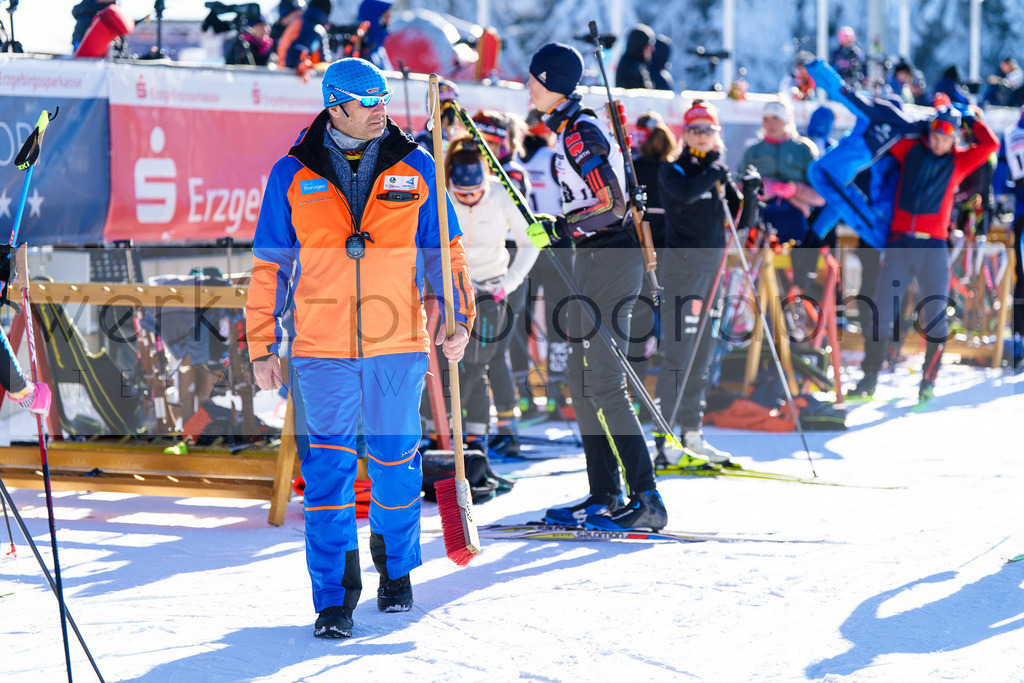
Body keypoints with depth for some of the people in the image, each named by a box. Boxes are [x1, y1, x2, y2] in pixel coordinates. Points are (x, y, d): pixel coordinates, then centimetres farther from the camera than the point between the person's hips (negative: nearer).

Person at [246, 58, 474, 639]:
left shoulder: (414, 167, 4)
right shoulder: (293, 176, 2)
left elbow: (443, 248, 11)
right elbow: (270, 265, 7)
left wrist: (460, 317, 3)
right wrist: (263, 345, 4)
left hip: (398, 342, 1)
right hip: (322, 349, -1)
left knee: (395, 460, 11)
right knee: (329, 466, -4)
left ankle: (396, 567, 33)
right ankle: (334, 596, 3)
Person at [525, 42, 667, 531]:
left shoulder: (578, 133, -15)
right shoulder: (575, 128, 16)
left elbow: (611, 206, -20)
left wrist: (557, 230, -15)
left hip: (607, 260, -10)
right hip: (596, 260, 10)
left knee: (602, 383, -11)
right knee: (582, 380, 11)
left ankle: (647, 500, -10)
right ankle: (604, 496, 14)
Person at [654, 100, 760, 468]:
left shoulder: (720, 176, 14)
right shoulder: (672, 171, -3)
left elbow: (743, 222, 13)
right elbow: (685, 193, -27)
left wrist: (750, 193, -4)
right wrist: (714, 171, -14)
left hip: (713, 267, 7)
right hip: (682, 263, -7)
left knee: (702, 356, 10)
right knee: (678, 354, -11)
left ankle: (692, 435, 17)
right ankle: (664, 438, -10)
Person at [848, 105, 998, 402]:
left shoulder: (960, 161, 9)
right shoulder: (910, 149, 10)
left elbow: (991, 144, -3)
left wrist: (970, 118, 7)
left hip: (933, 247, 0)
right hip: (899, 244, 0)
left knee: (934, 317, -5)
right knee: (881, 314, -2)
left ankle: (928, 381, 8)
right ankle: (868, 382, 5)